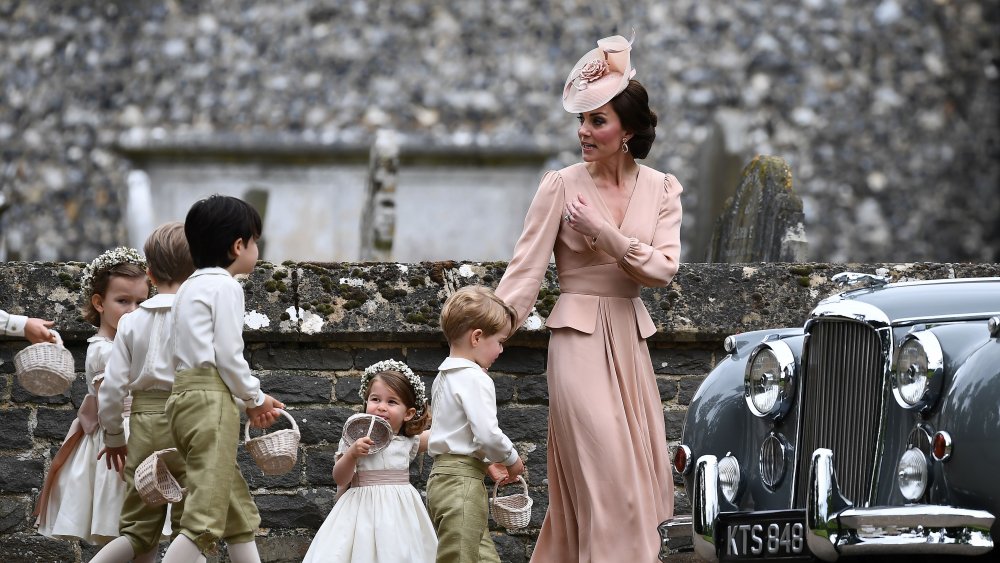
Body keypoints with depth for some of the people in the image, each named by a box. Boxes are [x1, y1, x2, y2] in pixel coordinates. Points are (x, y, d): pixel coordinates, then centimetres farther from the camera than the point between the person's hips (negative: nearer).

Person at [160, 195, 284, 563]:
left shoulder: (191, 287, 24)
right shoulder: (225, 286, -5)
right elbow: (228, 355, -12)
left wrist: (249, 399, 18)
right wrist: (254, 398, 4)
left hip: (185, 395, 10)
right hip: (211, 399, -10)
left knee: (239, 512, 17)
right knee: (204, 519, -16)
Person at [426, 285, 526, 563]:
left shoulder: (445, 378, 17)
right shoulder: (476, 379, -14)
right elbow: (488, 433, -21)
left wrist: (486, 463, 21)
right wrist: (512, 460, -3)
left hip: (443, 474, 10)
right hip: (463, 480, -10)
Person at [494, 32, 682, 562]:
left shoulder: (660, 189, 4)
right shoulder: (561, 186, -5)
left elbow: (664, 269, -6)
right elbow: (524, 270, -9)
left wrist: (606, 235, -18)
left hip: (630, 339, 5)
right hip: (579, 339, -5)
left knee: (639, 475, 8)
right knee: (606, 478, -10)